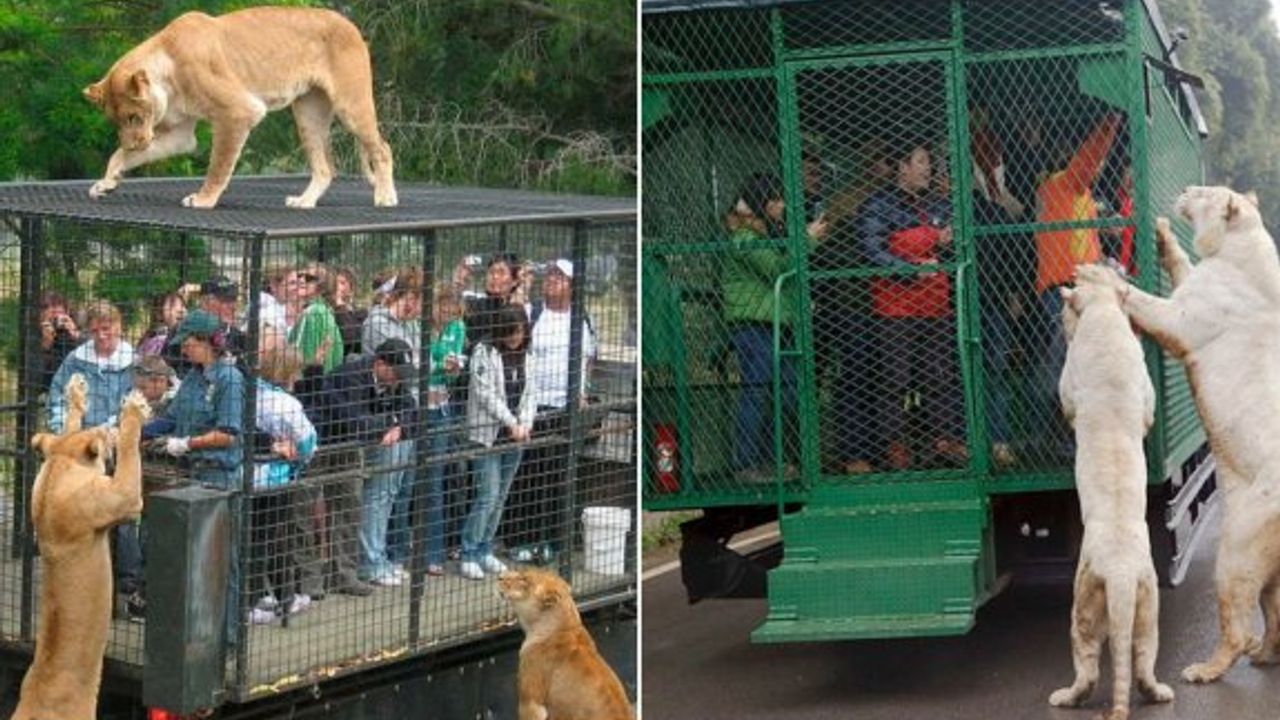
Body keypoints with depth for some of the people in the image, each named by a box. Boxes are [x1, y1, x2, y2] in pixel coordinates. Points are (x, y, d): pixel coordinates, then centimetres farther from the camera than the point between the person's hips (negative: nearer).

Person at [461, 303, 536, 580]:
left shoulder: (526, 356, 10)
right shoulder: (484, 353, -7)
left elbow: (530, 392, 10)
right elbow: (486, 394, -12)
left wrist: (525, 423, -6)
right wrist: (511, 422, -15)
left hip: (515, 436, 6)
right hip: (487, 434, -5)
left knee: (500, 497, 8)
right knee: (488, 495, -9)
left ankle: (485, 552, 18)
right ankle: (468, 555, 0)